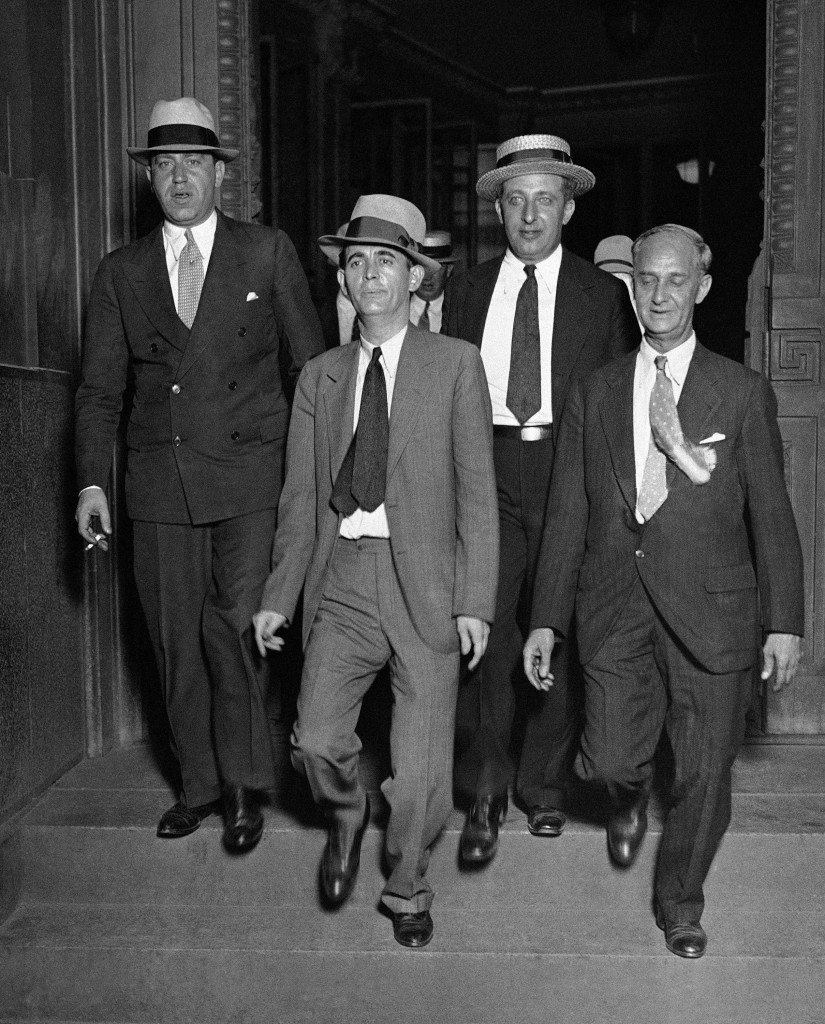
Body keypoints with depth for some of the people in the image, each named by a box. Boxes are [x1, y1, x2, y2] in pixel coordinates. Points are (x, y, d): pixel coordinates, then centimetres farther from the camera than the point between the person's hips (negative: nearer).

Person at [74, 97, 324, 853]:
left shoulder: (268, 253, 5)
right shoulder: (121, 273, 11)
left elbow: (313, 363, 6)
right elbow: (100, 389, 11)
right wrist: (92, 484, 1)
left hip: (251, 477, -3)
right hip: (160, 482, 3)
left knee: (236, 628, -11)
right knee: (177, 642, 7)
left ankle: (245, 784, 9)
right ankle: (200, 783, 24)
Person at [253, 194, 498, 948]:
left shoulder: (456, 364, 2)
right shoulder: (319, 377, 12)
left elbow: (477, 491, -2)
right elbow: (301, 497, 12)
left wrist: (475, 601, -9)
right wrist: (279, 596, 7)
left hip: (424, 581, -2)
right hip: (342, 580, 3)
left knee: (422, 765, 1)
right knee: (317, 740, -9)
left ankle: (407, 890, 27)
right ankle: (347, 816, 25)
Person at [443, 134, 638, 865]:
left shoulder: (603, 293, 7)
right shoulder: (467, 291, 12)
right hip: (484, 470, 1)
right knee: (484, 632, -5)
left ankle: (545, 786, 23)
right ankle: (484, 795, 7)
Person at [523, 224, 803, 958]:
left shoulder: (743, 393, 3)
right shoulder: (594, 394, 8)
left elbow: (772, 515, 2)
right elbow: (566, 514, 8)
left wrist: (784, 622, -3)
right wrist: (546, 620, 5)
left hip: (708, 608, -1)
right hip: (615, 608, 1)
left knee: (703, 772, 5)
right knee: (611, 760, -5)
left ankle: (681, 903, 31)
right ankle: (631, 797, 35)